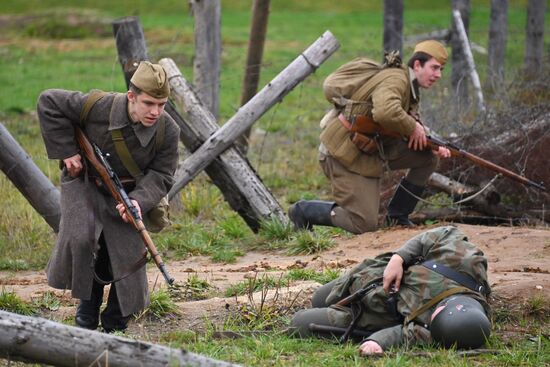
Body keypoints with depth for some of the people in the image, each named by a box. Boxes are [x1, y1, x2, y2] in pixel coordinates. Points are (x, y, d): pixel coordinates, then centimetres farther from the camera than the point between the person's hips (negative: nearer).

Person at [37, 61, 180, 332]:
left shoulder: (168, 131, -19)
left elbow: (161, 176, -11)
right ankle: (88, 299, 0)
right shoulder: (98, 107, -27)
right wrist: (66, 151, -18)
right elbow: (49, 102, -16)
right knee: (79, 239, -27)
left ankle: (115, 326, 21)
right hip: (84, 184, -2)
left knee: (128, 257, -2)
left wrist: (139, 201, -33)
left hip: (126, 194, 2)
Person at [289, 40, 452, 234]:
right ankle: (304, 211, 6)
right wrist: (413, 127, -23)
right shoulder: (396, 79, -19)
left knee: (428, 157, 4)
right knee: (364, 225, -11)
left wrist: (434, 147, -5)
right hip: (345, 152, -10)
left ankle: (397, 216, 12)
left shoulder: (410, 88, 13)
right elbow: (386, 113, -41)